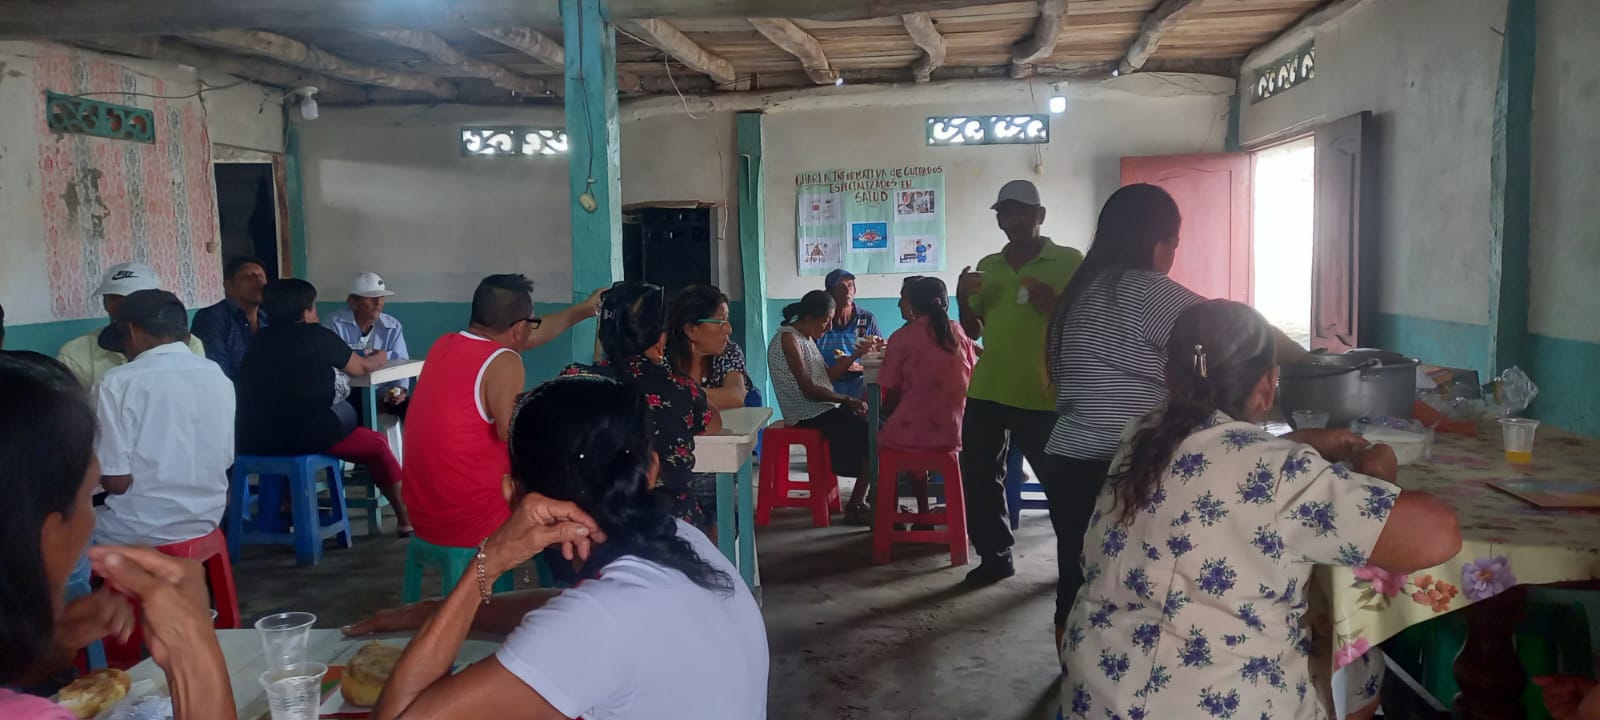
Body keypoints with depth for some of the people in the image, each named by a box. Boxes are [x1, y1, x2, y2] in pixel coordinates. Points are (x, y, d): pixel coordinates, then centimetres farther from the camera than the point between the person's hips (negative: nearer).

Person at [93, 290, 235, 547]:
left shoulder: (118, 383, -14)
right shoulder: (219, 377, 0)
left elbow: (116, 481, -15)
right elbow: (226, 461, 7)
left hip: (139, 531, -5)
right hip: (206, 520, 5)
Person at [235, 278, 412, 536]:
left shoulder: (261, 339, 15)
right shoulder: (317, 335, 2)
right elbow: (361, 368, 18)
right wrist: (380, 358, 38)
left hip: (252, 438, 6)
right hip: (303, 435, -6)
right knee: (377, 443, 15)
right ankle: (406, 519, 20)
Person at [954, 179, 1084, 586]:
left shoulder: (1069, 261, -2)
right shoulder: (987, 267, 13)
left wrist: (1055, 305, -21)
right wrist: (963, 299, -3)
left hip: (1043, 394, -5)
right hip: (987, 391, 5)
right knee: (978, 476, 7)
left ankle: (1074, 559, 22)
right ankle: (995, 556, 22)